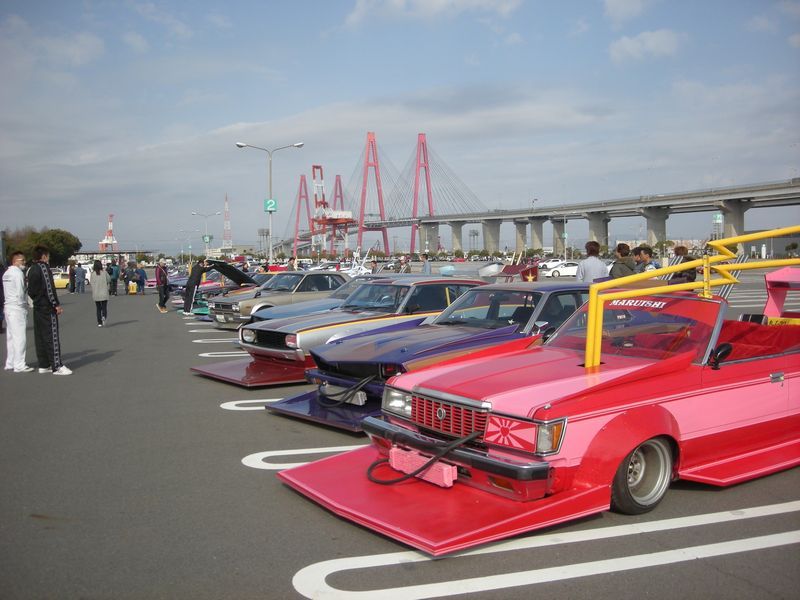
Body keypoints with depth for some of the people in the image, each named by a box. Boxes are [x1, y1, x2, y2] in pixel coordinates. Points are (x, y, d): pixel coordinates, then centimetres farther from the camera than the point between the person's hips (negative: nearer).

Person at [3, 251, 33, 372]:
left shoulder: (6, 273, 14)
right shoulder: (18, 272, -13)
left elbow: (5, 292, 12)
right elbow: (20, 292, -18)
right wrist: (24, 305, -6)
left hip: (7, 307, 9)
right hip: (17, 308, -9)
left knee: (11, 337, 13)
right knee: (19, 337, -7)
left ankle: (10, 363, 18)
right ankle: (19, 365, -7)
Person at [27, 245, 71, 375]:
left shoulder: (31, 270, 14)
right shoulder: (43, 267, -13)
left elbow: (30, 290, 16)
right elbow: (49, 288, -19)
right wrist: (57, 305, -16)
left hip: (37, 307, 9)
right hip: (47, 307, -9)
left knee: (40, 336, 11)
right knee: (52, 336, -8)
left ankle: (43, 365, 15)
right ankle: (57, 366, -9)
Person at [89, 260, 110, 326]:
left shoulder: (92, 274, -6)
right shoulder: (104, 273, -7)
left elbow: (91, 283, -4)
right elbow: (109, 279, 6)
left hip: (96, 294, 1)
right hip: (104, 294, -1)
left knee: (98, 308, 10)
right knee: (104, 307, 7)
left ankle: (99, 323, 8)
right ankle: (104, 316, -22)